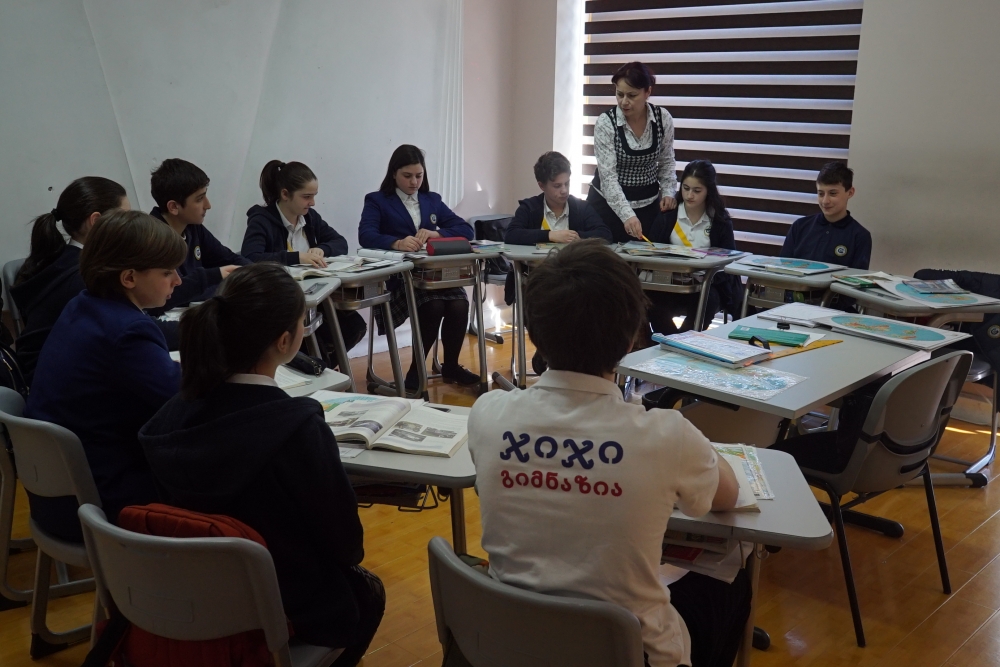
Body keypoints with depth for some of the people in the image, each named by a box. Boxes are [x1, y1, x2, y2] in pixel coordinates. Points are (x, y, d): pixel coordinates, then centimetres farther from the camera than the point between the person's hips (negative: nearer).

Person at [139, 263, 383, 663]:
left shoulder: (174, 414, -13)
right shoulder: (298, 427, -30)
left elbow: (180, 507, 3)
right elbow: (346, 542, -18)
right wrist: (350, 557, 5)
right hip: (286, 612, -5)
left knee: (352, 583, 31)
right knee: (367, 591, 28)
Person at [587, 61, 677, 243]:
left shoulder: (663, 118, -8)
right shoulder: (605, 123, -17)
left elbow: (666, 162, 7)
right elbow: (608, 175, -23)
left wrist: (668, 192, -9)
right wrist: (627, 215, -34)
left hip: (648, 204, 2)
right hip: (608, 203, -2)